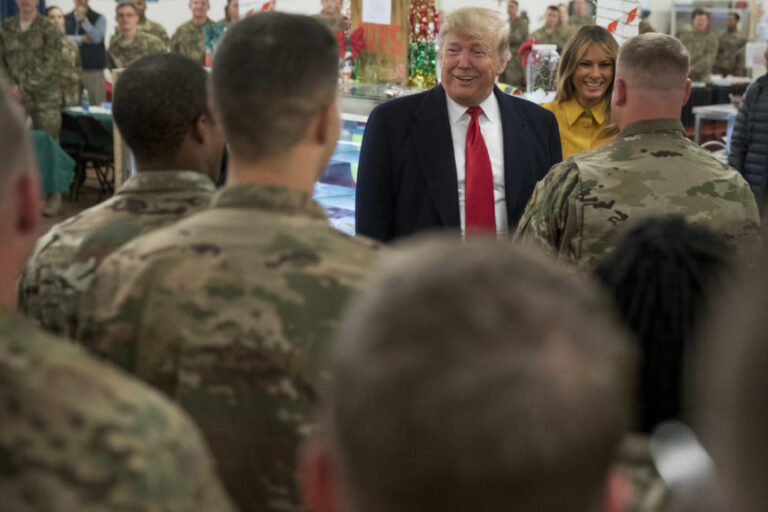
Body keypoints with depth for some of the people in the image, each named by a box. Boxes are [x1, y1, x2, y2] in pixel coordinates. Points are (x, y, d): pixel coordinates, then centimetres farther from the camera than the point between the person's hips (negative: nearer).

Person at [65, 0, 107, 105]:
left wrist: (83, 19, -12)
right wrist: (82, 39, -9)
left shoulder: (99, 19, 3)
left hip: (94, 69, -3)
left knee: (97, 103, -8)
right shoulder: (66, 19, 13)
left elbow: (96, 38, -12)